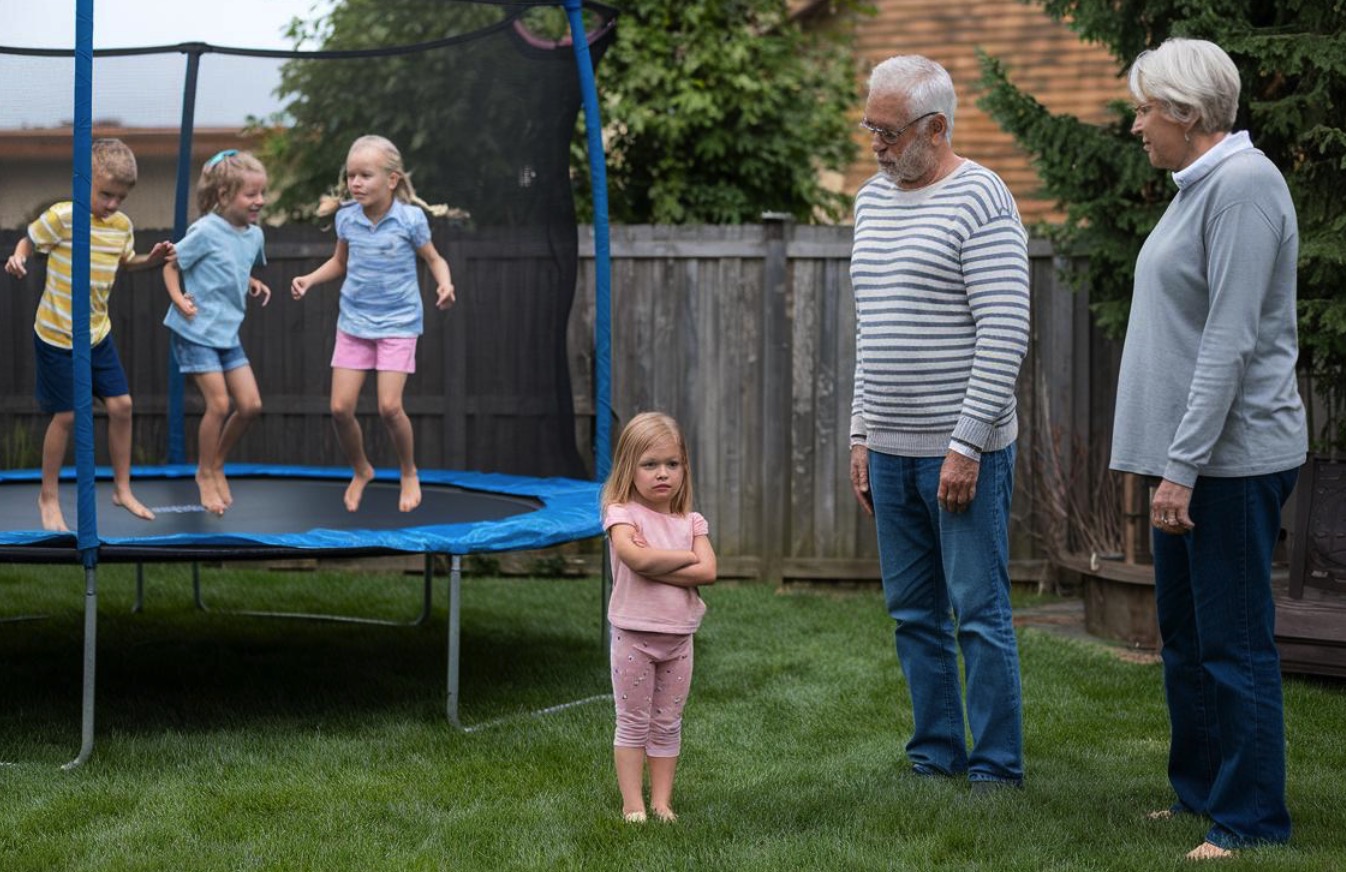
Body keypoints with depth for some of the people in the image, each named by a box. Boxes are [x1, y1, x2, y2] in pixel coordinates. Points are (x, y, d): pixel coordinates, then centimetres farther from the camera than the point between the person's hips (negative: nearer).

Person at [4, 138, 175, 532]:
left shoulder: (122, 225, -1)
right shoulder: (62, 217, -19)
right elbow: (29, 241, -7)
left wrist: (151, 259, 0)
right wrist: (17, 259, -27)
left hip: (98, 333, 5)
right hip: (56, 336, -5)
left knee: (121, 405, 2)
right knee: (66, 416, 0)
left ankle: (122, 489, 19)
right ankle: (49, 496, 19)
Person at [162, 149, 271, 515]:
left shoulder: (254, 235, 6)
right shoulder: (206, 231, -16)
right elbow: (171, 266, -8)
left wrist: (252, 283, 6)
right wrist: (178, 298, -22)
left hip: (228, 333, 7)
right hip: (195, 331, -7)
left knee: (251, 405, 3)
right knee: (219, 404, -10)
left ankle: (217, 464, 24)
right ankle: (205, 475, 10)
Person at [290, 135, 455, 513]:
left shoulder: (410, 219, -14)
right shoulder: (346, 217, -4)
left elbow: (434, 259, 0)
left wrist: (445, 284, -20)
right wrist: (309, 279, -2)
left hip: (398, 323, -4)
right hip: (354, 322, 4)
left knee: (389, 406, -13)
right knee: (340, 408, -2)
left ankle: (409, 472, 13)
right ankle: (360, 471, 24)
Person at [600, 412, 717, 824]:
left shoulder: (691, 522, 5)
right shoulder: (622, 513, -8)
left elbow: (707, 572, -11)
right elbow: (634, 556, -27)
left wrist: (652, 568, -19)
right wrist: (686, 557, -14)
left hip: (678, 635, 4)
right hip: (634, 634, -4)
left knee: (667, 723, 10)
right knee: (633, 722, 3)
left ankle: (661, 800, 17)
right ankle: (632, 803, 9)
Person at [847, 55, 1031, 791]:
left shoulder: (979, 201, -11)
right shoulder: (874, 199, 14)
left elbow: (1004, 336, -16)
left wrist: (967, 446, -18)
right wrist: (861, 435, 16)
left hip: (963, 450, -8)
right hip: (891, 449, 8)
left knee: (979, 613, -3)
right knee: (914, 612, 12)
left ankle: (996, 769, 5)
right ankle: (936, 756, 21)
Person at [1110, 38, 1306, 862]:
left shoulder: (1243, 185, -16)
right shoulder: (1199, 185, 15)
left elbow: (1232, 340, -21)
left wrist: (1183, 466, -22)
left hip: (1232, 457, -10)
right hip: (1191, 455, 10)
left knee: (1235, 643, -4)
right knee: (1186, 637, 17)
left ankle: (1251, 821, 3)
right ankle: (1200, 791, 28)